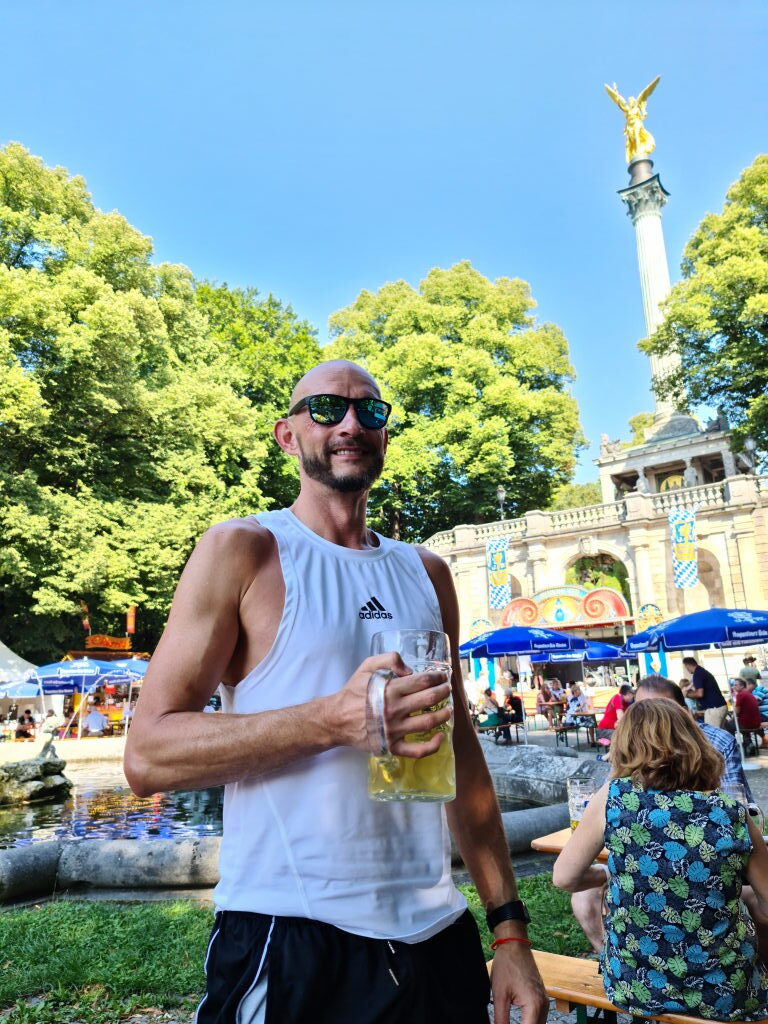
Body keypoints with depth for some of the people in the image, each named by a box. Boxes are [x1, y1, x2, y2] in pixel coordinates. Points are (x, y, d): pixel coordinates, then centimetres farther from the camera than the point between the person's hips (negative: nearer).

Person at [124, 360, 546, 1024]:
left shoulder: (427, 573, 8)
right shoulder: (242, 550, -7)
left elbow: (461, 751, 11)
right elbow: (147, 755, -13)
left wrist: (509, 927, 7)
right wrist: (334, 719, -25)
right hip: (290, 946, -4)